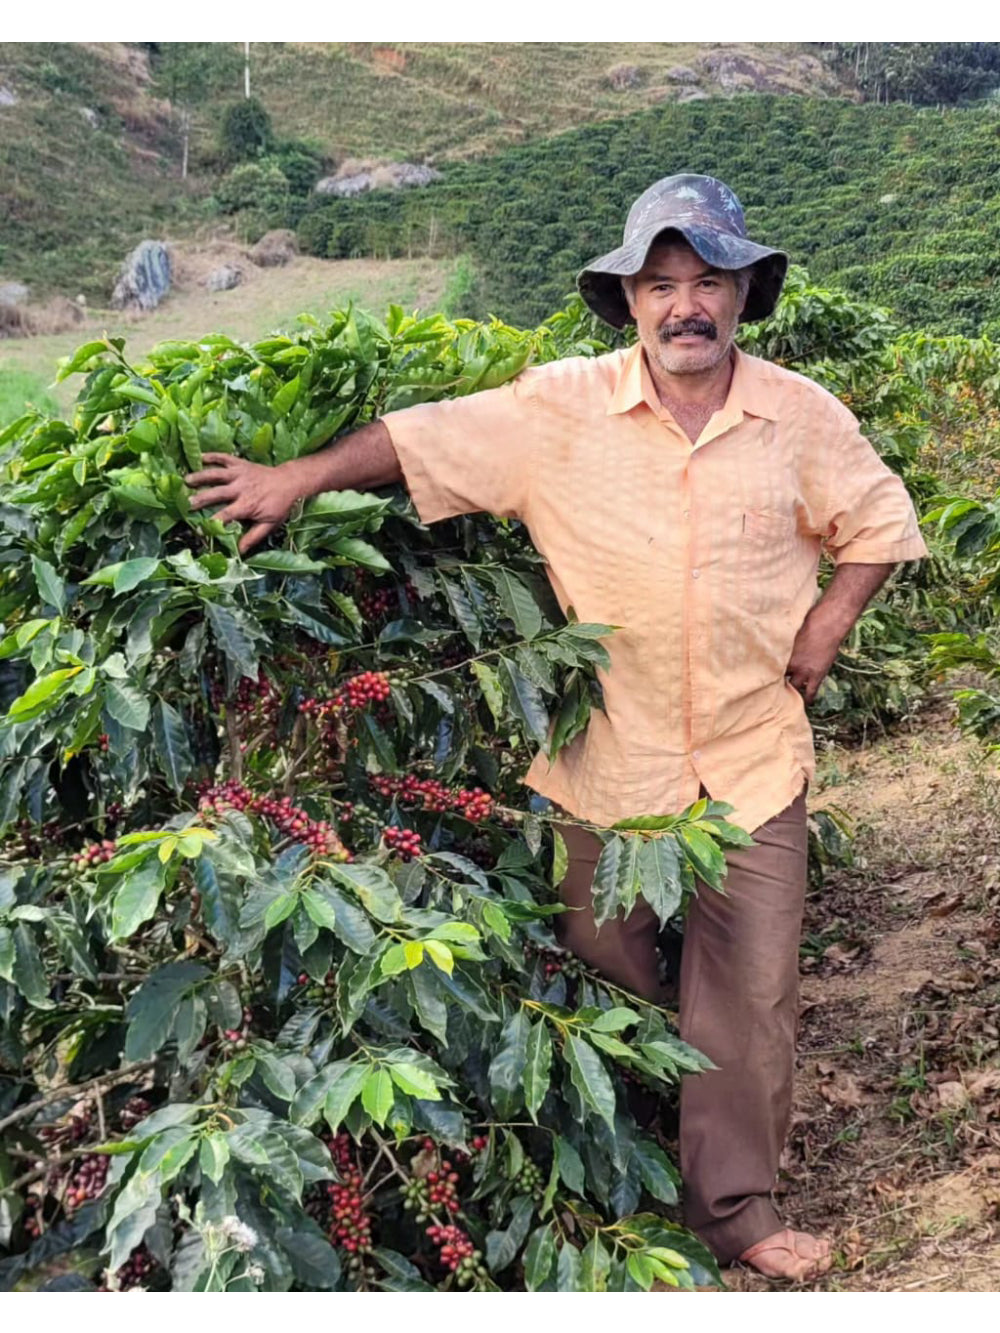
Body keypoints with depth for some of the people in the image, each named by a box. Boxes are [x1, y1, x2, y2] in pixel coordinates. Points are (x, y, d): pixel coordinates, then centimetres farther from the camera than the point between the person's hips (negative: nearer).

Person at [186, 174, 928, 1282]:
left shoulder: (801, 416, -2)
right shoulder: (561, 409, -7)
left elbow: (881, 523, 10)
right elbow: (424, 439, -3)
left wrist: (824, 628, -2)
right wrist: (296, 478, -7)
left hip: (756, 756, 1)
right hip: (608, 755, -1)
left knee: (751, 988, 7)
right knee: (606, 974, 14)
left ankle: (733, 1203, 25)